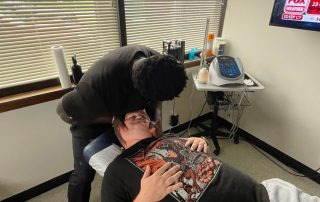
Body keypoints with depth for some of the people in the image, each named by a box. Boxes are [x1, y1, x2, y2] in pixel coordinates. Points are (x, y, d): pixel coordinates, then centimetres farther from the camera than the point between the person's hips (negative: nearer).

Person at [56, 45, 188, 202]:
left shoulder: (155, 60, -25)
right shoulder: (101, 82, -44)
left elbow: (156, 96, -4)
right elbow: (64, 111, -25)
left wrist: (156, 111, -24)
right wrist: (114, 119, -26)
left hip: (123, 112, 4)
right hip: (89, 117, -4)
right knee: (84, 173, 4)